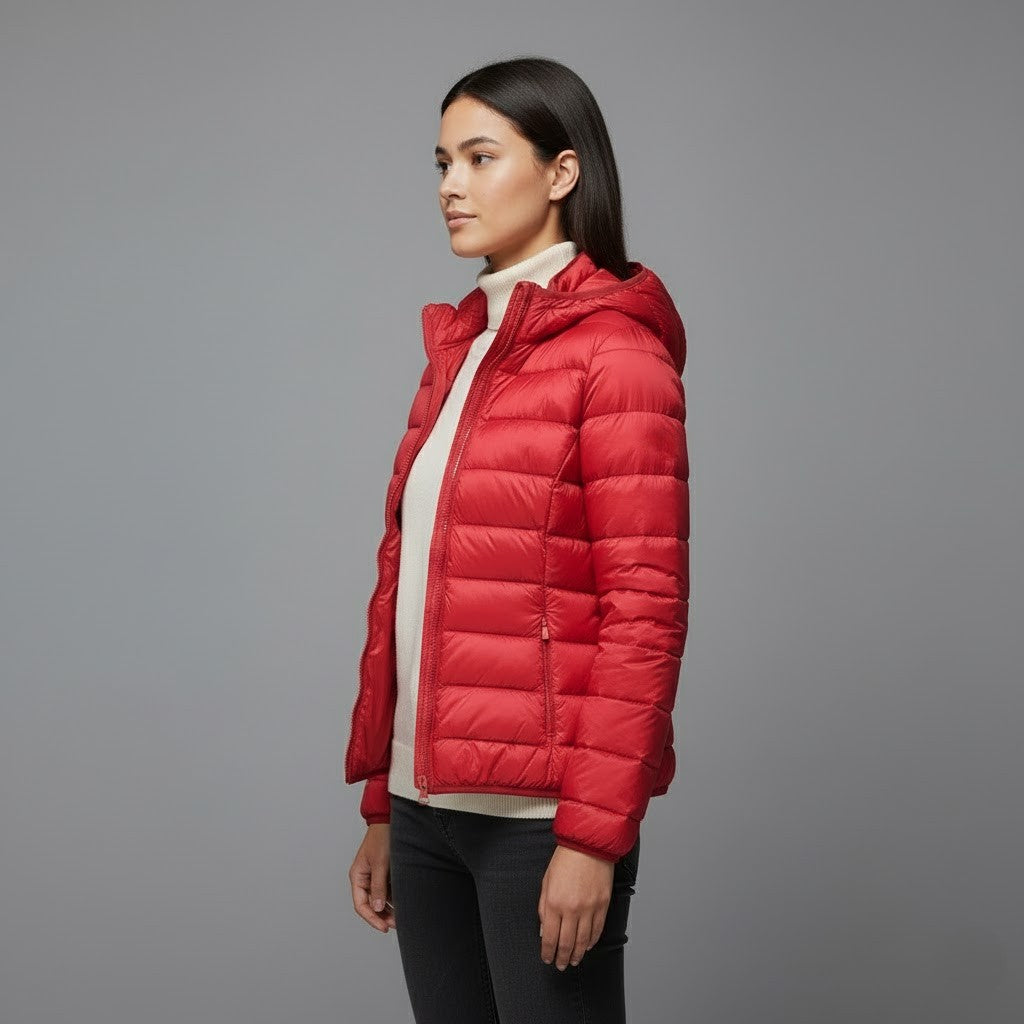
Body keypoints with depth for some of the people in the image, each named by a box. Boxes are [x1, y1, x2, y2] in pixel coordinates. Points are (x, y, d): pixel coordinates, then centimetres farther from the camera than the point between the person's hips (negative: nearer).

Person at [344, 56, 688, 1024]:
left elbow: (646, 607, -14)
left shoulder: (614, 350, -9)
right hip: (428, 806, 7)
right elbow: (404, 582, 13)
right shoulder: (456, 347, 13)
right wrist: (382, 807, 14)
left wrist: (594, 834, -17)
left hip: (540, 816, -7)